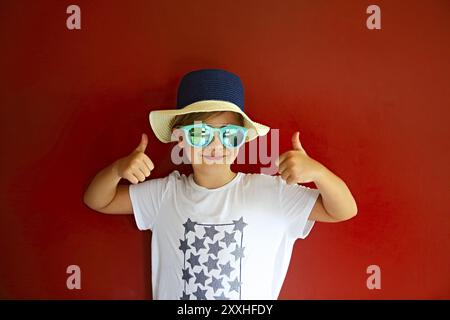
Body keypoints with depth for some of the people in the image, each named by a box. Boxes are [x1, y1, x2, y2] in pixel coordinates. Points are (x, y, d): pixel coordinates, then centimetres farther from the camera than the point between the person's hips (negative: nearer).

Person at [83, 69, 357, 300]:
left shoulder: (269, 193, -18)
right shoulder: (165, 194, -12)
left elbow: (343, 211, -17)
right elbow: (97, 201, -6)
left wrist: (317, 171, -37)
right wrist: (117, 169, -27)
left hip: (251, 295, 0)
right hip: (173, 292, 1)